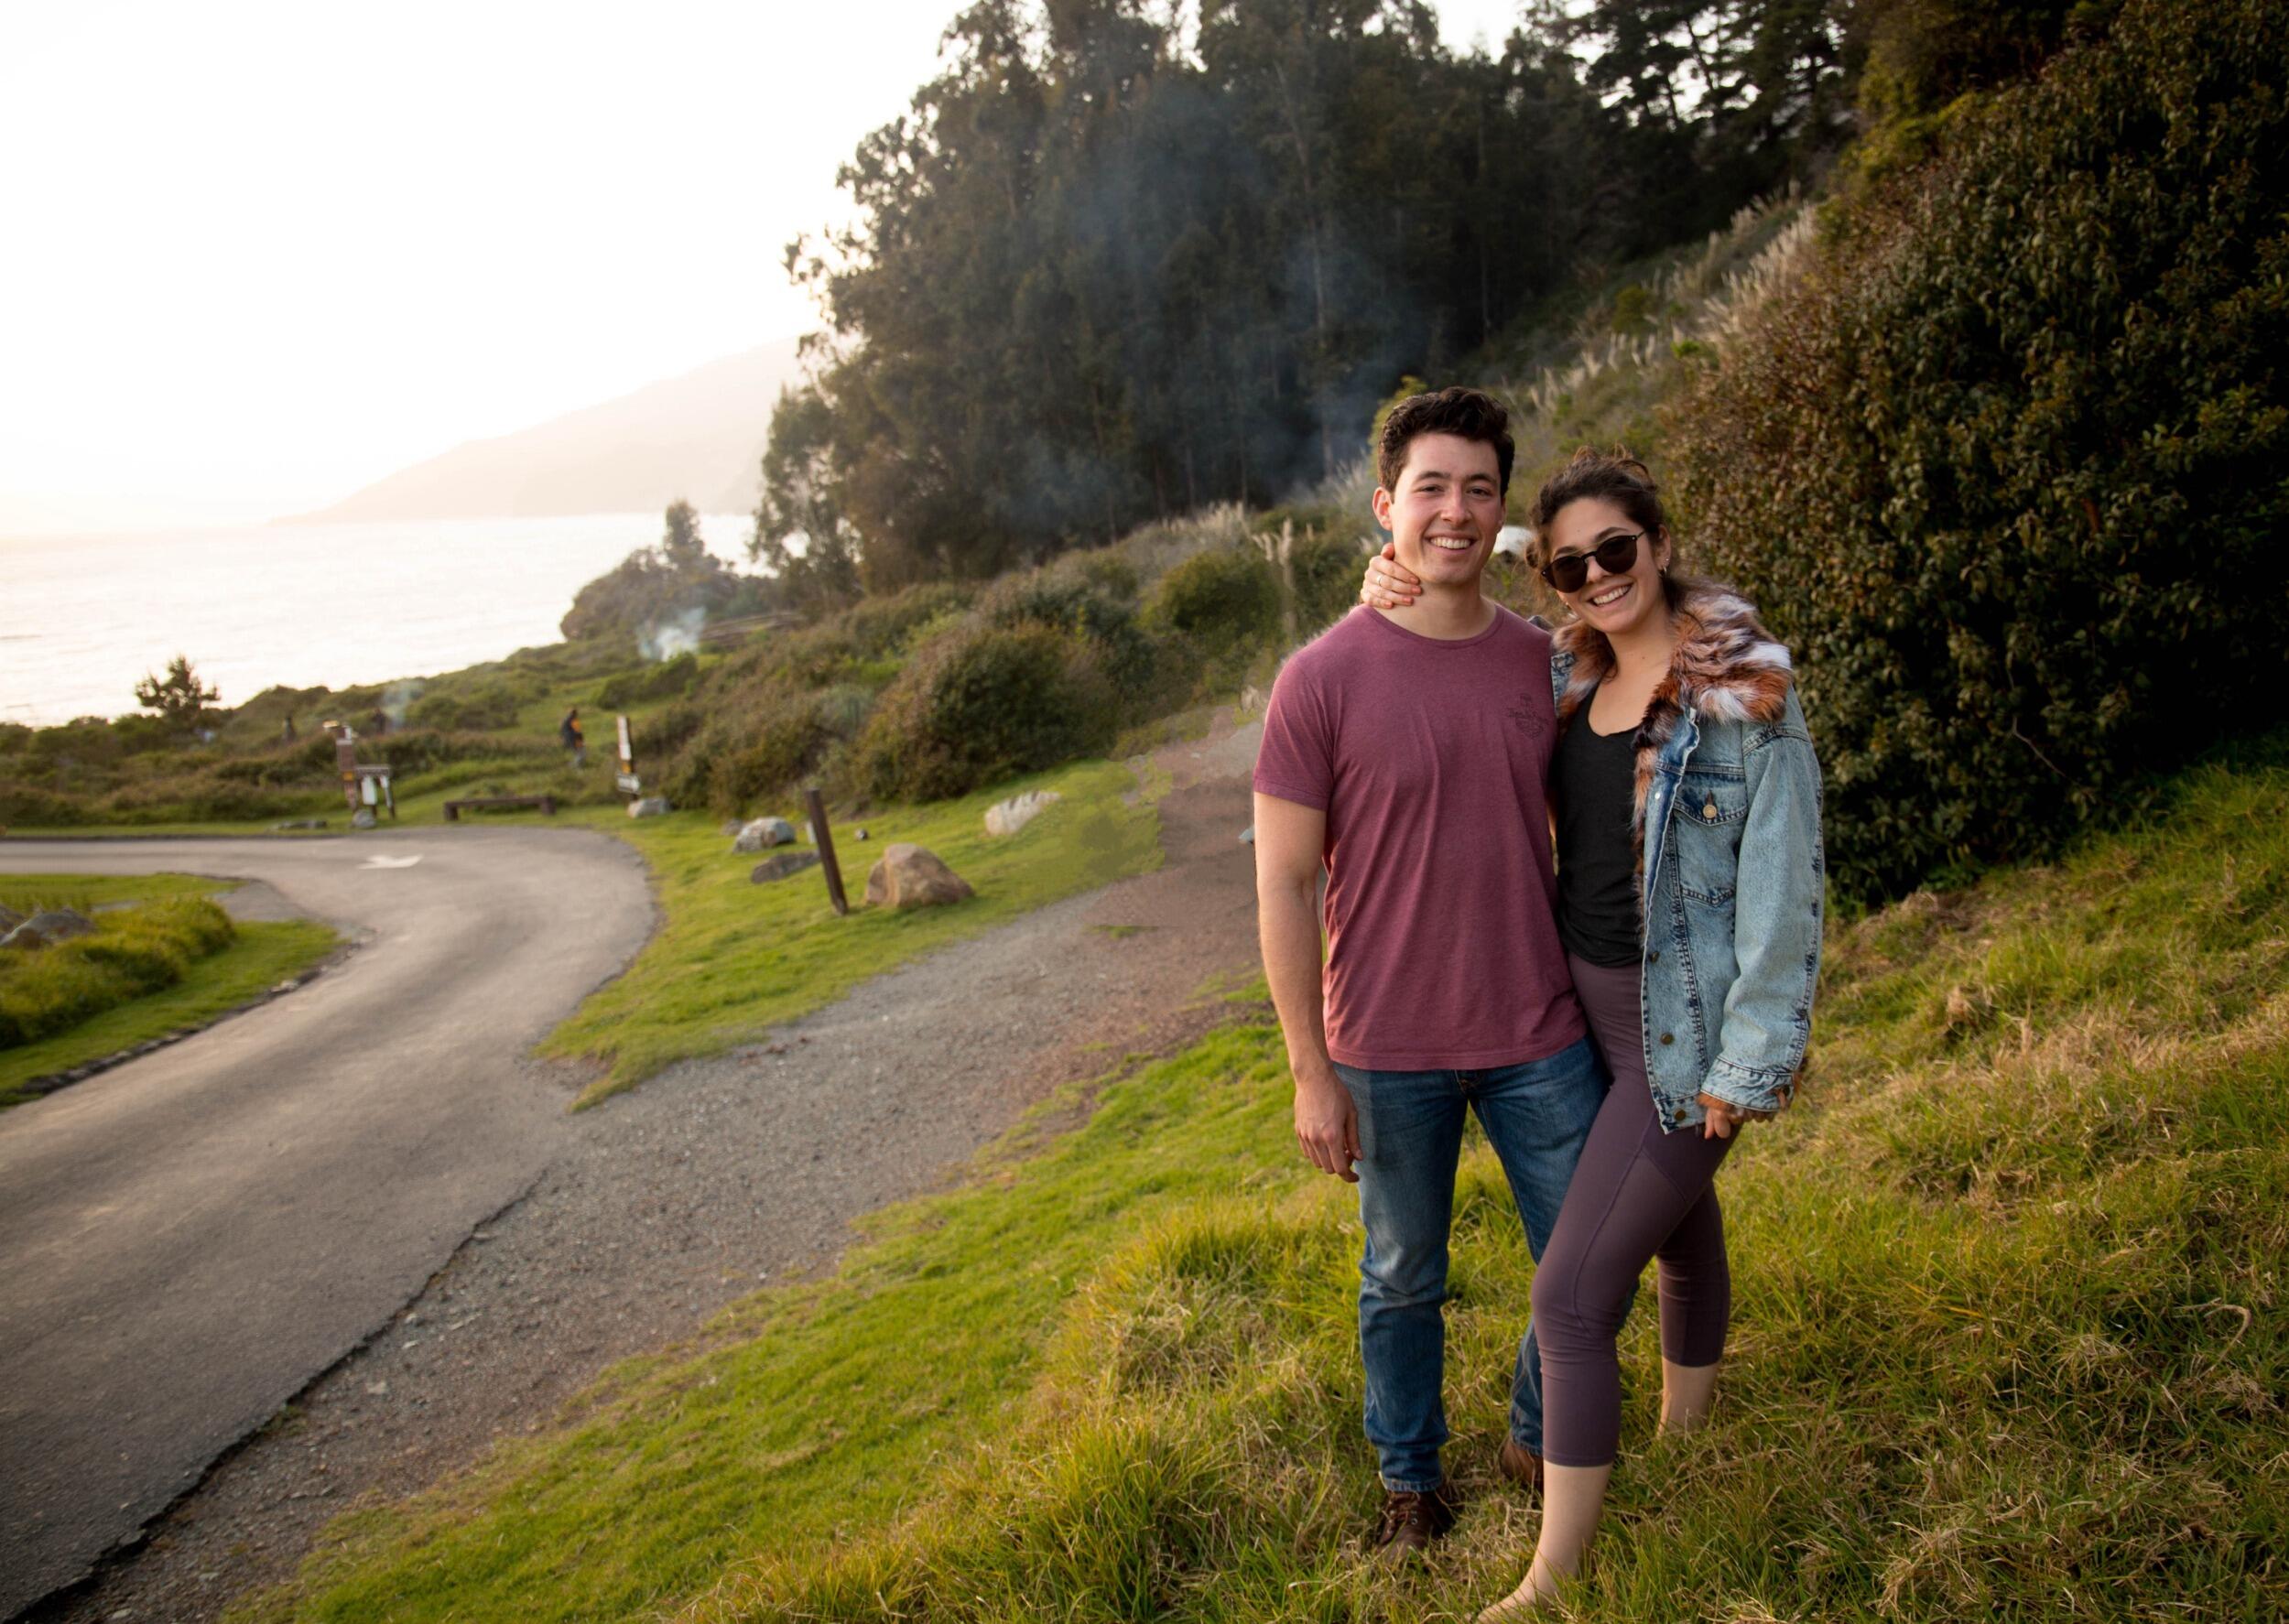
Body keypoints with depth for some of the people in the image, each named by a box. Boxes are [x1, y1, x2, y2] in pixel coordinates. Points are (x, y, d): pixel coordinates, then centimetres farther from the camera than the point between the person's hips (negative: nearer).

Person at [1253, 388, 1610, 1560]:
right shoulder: (1322, 680, -12)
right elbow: (1284, 889, -10)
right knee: (1402, 1280, 15)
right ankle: (1409, 1476, 39)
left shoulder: (1546, 663, -1)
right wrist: (1311, 1075, -9)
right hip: (1390, 1055, -3)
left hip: (1540, 1040, 3)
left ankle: (1536, 1442, 41)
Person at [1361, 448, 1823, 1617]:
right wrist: (1391, 597, -3)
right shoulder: (1566, 678, 3)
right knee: (1679, 1230, 26)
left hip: (1682, 1035, -6)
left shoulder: (1747, 694, -15)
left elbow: (1782, 890, -15)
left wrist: (1748, 1065, -15)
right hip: (1583, 1005, 6)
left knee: (1572, 1297, -4)